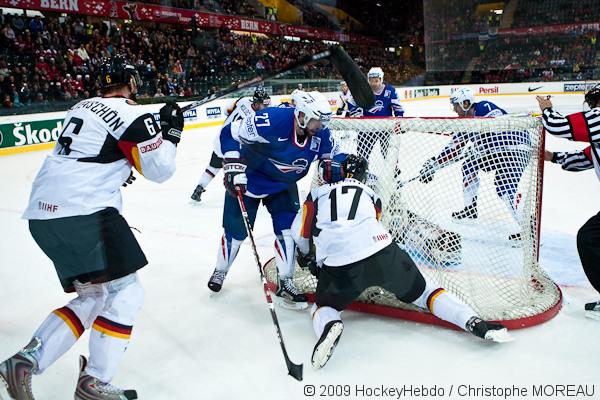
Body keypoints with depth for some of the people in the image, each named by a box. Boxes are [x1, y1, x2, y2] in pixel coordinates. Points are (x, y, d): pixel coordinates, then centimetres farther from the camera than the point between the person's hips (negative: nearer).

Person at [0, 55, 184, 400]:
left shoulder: (83, 107, 20)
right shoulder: (132, 115, -6)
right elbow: (160, 168, -4)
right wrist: (171, 130, 9)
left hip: (44, 211, 9)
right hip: (82, 211, -9)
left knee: (94, 296, 16)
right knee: (126, 291, 0)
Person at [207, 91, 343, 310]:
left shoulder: (321, 135, -18)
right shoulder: (271, 120, -34)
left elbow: (334, 156, 1)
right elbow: (229, 134, -25)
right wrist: (234, 168, -29)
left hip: (283, 185, 4)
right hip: (248, 179, -4)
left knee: (289, 229, -9)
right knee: (236, 231, 5)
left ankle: (285, 283, 7)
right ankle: (220, 271, 33)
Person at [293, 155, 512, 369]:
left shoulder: (317, 193, 22)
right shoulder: (369, 193, 28)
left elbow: (301, 232, 20)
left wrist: (306, 256, 42)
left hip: (338, 265, -1)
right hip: (383, 252, 2)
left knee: (323, 307, 20)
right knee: (423, 291, 20)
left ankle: (329, 325, -16)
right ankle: (474, 322, 2)